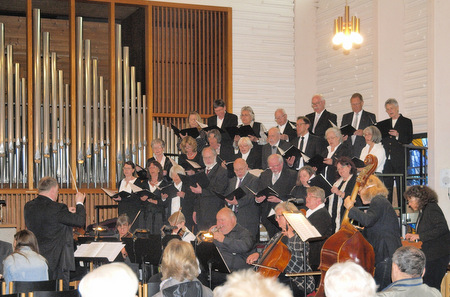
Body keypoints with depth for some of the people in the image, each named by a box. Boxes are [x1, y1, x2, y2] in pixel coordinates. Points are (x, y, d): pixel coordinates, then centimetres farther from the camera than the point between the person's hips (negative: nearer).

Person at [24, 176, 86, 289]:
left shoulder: (28, 207, 4)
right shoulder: (57, 208, -19)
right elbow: (80, 221, -13)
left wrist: (66, 212, 15)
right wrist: (79, 203, 3)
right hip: (56, 261, -7)